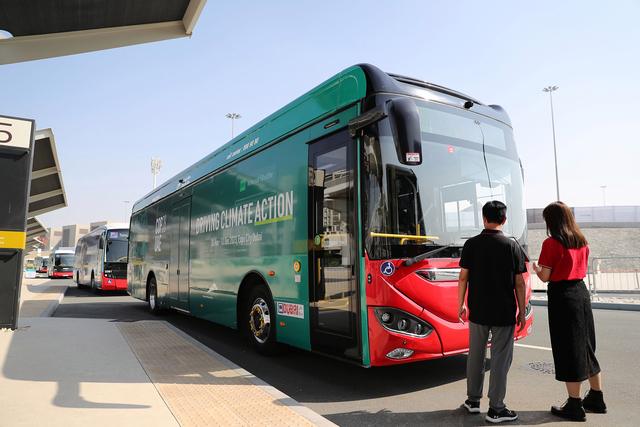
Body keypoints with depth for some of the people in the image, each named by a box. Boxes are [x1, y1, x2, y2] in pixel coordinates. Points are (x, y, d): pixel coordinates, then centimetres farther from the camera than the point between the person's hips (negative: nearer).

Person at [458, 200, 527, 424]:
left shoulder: (471, 244, -2)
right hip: (504, 313, -2)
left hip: (477, 311, 2)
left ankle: (473, 400, 26)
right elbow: (519, 283, -5)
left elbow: (463, 277, -1)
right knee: (500, 359, 6)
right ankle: (495, 409, 12)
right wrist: (522, 312, 4)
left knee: (475, 355, 14)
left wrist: (461, 304, 10)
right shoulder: (512, 246, -6)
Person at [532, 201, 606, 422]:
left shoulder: (552, 243, -15)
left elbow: (545, 277, -13)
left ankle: (575, 406, 11)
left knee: (568, 351, 2)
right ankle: (596, 398, 31)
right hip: (581, 292, 7)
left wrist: (536, 268, 6)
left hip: (562, 296, -7)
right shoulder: (581, 241, 7)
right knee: (585, 346, 19)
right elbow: (580, 268, 14)